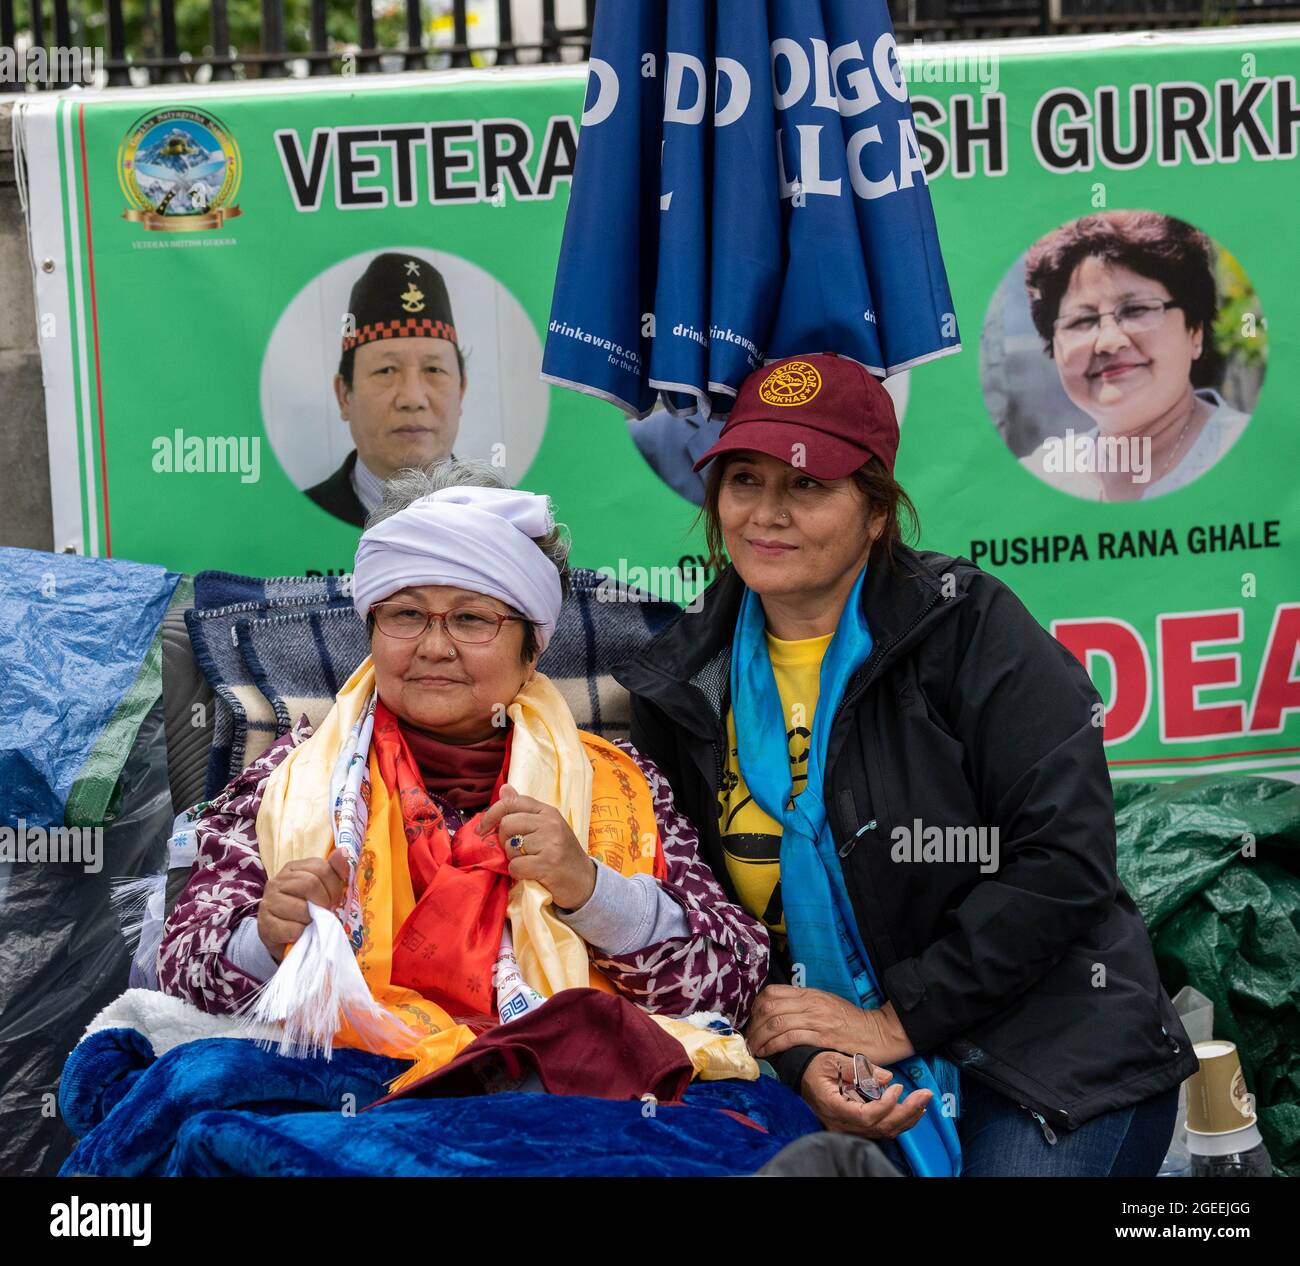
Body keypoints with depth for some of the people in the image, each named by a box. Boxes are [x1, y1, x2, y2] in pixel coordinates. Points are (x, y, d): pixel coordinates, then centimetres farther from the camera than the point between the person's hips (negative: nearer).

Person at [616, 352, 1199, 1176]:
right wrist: (803, 1061, -12)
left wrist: (897, 1018, -14)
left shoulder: (965, 623, -7)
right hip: (834, 1080, 3)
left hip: (1049, 1060, -3)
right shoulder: (682, 688, 5)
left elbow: (1063, 861, -14)